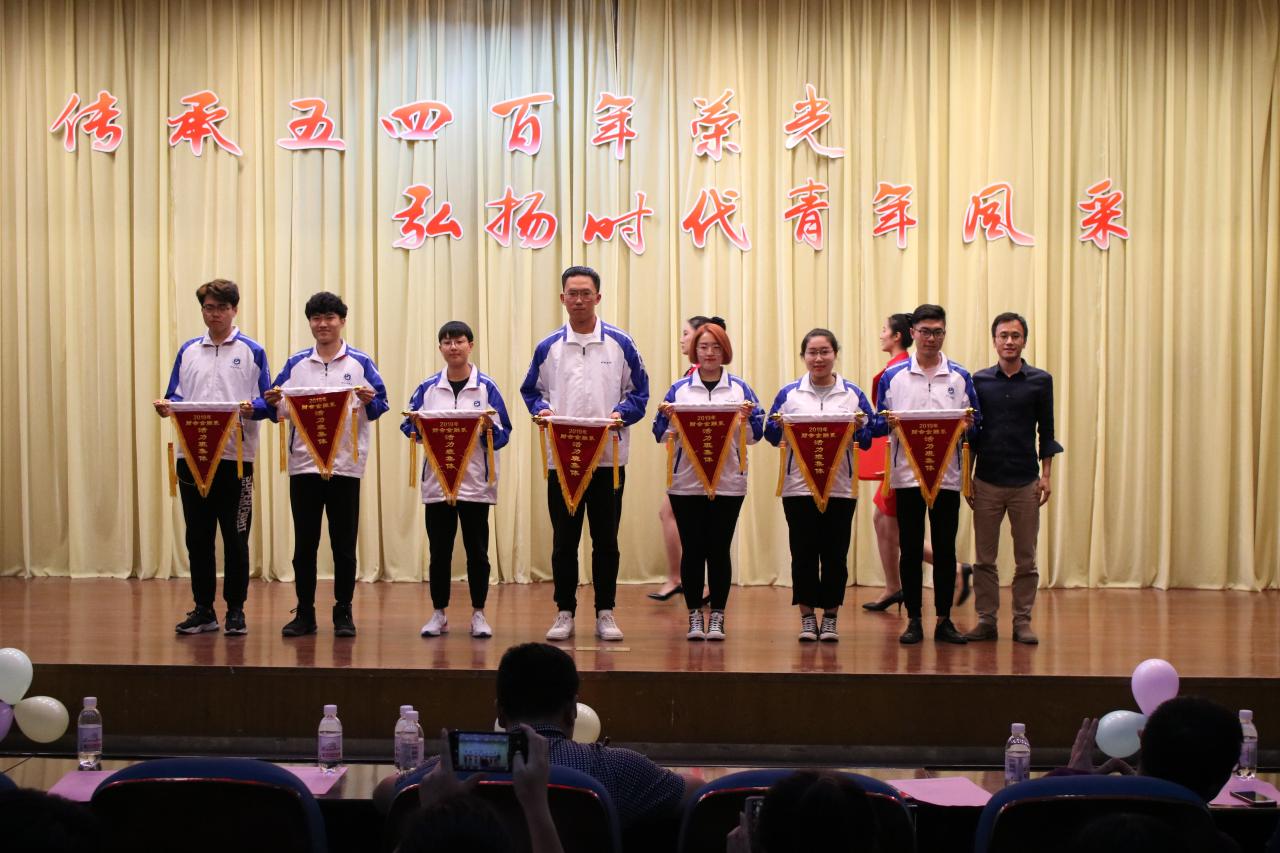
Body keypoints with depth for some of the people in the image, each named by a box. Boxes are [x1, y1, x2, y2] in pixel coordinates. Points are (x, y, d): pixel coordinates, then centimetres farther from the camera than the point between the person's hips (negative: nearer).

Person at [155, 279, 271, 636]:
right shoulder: (188, 351, 13)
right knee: (197, 537, 8)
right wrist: (166, 406, -10)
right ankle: (203, 610, 17)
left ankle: (236, 610, 12)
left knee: (236, 538, 2)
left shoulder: (252, 351, 3)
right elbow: (175, 396, 11)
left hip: (235, 456, -3)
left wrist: (251, 408, -22)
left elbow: (268, 403, -1)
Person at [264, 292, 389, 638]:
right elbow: (281, 409, 8)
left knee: (344, 544, 3)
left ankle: (343, 613, 12)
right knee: (304, 544, 5)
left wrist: (368, 401, -20)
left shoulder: (360, 362, 4)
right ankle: (304, 613, 13)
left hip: (346, 463, -2)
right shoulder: (296, 363, 10)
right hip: (303, 463, 2)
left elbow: (380, 406, 0)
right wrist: (274, 403, -13)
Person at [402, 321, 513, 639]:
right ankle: (438, 613, 18)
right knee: (439, 550, 7)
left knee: (477, 549, 4)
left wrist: (489, 427, -22)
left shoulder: (486, 387, 1)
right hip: (437, 480, 2)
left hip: (476, 481, -1)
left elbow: (503, 434, -1)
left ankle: (479, 614, 14)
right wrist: (415, 426, -14)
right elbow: (409, 426, 8)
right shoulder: (427, 388, 6)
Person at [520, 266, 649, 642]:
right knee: (564, 540, 5)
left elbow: (639, 392, 4)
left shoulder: (620, 343, 1)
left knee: (606, 540, 5)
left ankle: (605, 613, 14)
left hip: (609, 457, -1)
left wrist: (621, 414, -14)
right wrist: (542, 409, -7)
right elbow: (531, 390, 13)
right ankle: (564, 613, 14)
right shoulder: (548, 346, 6)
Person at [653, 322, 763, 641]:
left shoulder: (739, 388, 7)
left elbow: (754, 435, 3)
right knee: (692, 549, 2)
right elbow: (662, 435, 4)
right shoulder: (679, 389, 7)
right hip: (686, 481, 0)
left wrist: (747, 416, -16)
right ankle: (694, 615, 11)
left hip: (728, 482, 0)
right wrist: (668, 416, -15)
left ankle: (718, 616, 10)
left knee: (720, 549, 2)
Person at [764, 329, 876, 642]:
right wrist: (779, 425, -15)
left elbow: (869, 439, 6)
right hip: (798, 487, 0)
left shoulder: (853, 393, 8)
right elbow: (771, 435, 6)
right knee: (803, 552, 1)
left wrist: (859, 428, -15)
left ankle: (830, 617, 13)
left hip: (841, 487, 0)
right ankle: (807, 617, 11)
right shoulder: (789, 393, 7)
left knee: (835, 554, 2)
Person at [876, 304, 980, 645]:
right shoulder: (892, 376, 4)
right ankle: (913, 620, 12)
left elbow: (975, 425, 9)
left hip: (946, 474, 1)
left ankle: (944, 620, 13)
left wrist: (968, 426, -13)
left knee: (945, 549, 5)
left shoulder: (960, 377, 6)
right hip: (907, 473, -1)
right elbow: (879, 425, 6)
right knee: (910, 549, 4)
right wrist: (889, 424, -15)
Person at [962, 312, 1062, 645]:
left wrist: (1046, 474, -2)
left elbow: (1046, 431, 5)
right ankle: (986, 620, 12)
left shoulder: (1040, 380, 2)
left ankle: (1022, 621, 13)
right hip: (987, 481, 1)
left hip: (1026, 482, 0)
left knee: (1026, 560, 4)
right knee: (984, 558, 4)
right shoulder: (979, 380, 4)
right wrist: (966, 477, 3)